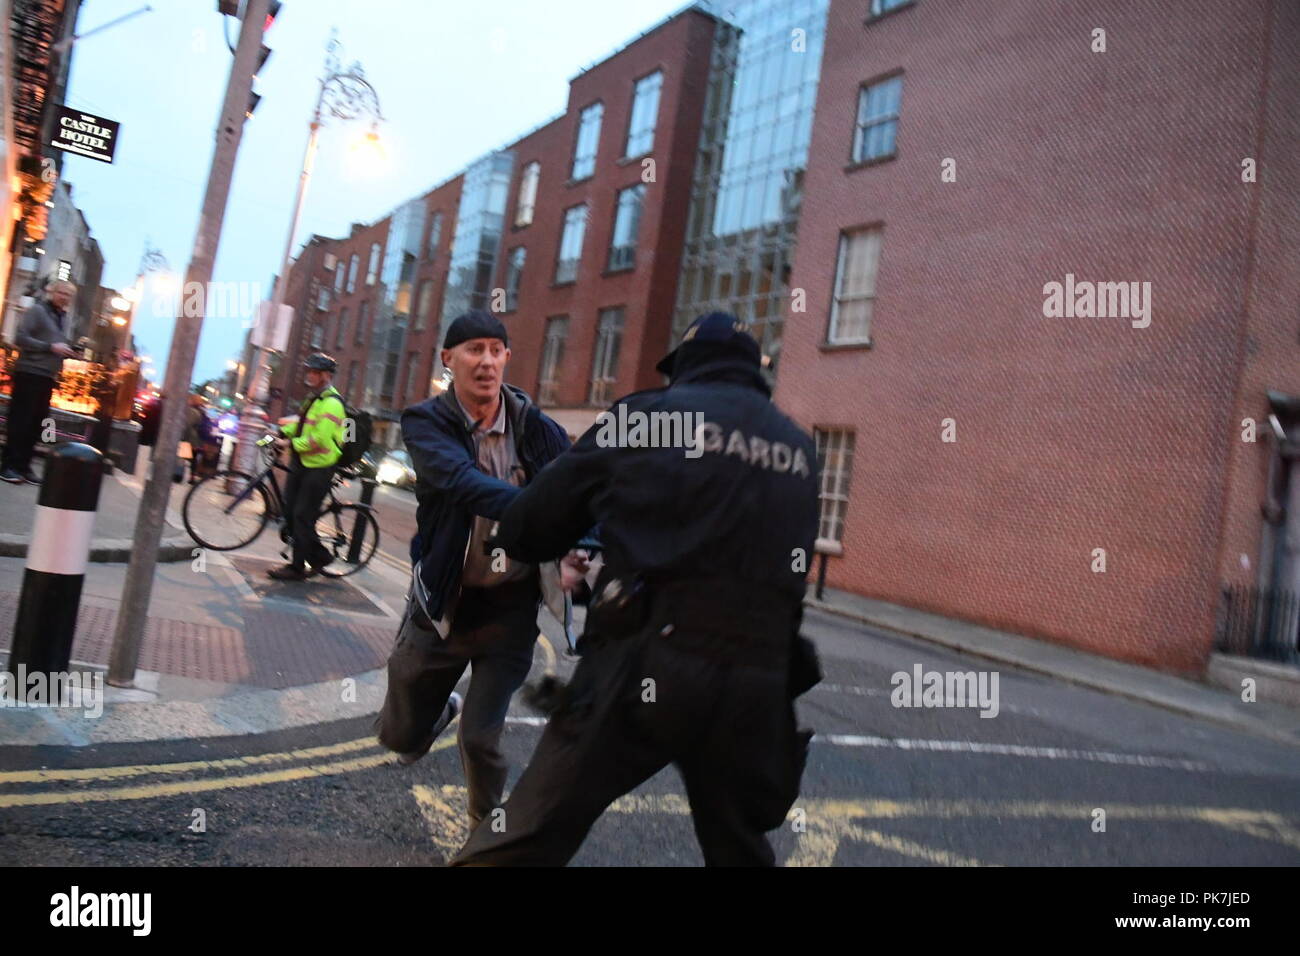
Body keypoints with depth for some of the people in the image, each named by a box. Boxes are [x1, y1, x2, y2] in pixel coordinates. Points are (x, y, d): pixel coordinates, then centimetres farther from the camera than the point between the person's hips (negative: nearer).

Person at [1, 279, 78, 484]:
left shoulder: (66, 319, 18)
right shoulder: (37, 310, -4)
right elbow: (20, 338, -12)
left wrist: (74, 351, 2)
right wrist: (50, 347, -19)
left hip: (48, 376, 7)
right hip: (29, 372, -7)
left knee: (37, 422, 6)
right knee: (20, 419, -6)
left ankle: (23, 465, 12)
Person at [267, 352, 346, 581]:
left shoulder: (331, 403, -17)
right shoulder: (314, 397, 15)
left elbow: (319, 439, -23)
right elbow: (301, 422, 24)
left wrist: (292, 444, -17)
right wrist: (281, 431, 10)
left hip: (318, 467, -10)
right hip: (300, 462, 10)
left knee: (302, 517, -5)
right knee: (290, 512, 12)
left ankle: (297, 568, 5)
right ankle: (319, 555, 24)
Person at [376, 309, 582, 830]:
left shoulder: (535, 427, -5)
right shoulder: (426, 422, -12)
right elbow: (463, 482, -31)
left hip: (511, 606, 0)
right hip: (443, 600, 1)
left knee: (481, 739, 1)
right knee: (400, 732, 15)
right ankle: (442, 708, 52)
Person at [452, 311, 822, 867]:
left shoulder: (647, 415, 4)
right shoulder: (800, 449, 16)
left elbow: (527, 528, 4)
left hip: (646, 665, -4)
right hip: (753, 683, 5)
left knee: (519, 844, 4)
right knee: (739, 851, 24)